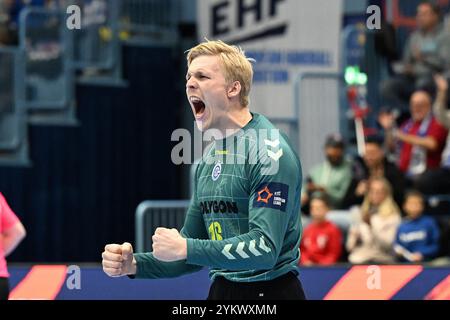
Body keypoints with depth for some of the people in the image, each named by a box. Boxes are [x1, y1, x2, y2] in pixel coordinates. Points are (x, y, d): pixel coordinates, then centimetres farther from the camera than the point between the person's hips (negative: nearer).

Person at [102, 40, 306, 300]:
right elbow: (195, 249, 14)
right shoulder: (210, 157, 10)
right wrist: (134, 264, -1)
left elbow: (264, 248, -23)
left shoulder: (269, 150, -15)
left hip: (270, 290, -7)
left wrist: (184, 249, -22)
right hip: (221, 290, 7)